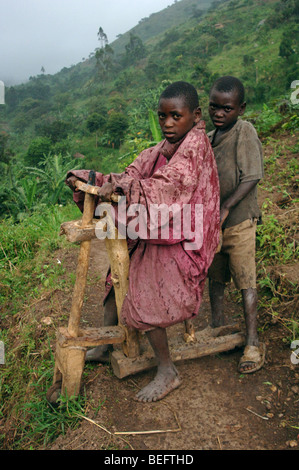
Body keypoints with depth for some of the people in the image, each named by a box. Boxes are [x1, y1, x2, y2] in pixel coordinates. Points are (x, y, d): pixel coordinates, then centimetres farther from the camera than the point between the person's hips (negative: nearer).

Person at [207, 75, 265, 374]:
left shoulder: (245, 132, -11)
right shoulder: (207, 138, 10)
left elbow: (251, 177, -18)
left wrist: (226, 207, -23)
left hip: (238, 221, -7)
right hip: (211, 223, 7)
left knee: (245, 281, 0)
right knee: (215, 277, 17)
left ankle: (252, 343, 12)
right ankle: (217, 327, 36)